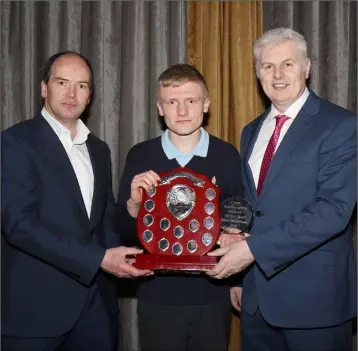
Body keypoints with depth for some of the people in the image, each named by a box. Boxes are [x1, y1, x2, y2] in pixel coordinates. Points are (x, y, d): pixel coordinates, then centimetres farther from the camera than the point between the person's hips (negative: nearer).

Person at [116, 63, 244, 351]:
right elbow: (123, 231, -1)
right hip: (157, 296, 0)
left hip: (213, 296, 0)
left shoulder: (227, 155, -5)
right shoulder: (140, 156, -4)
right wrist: (134, 204, -20)